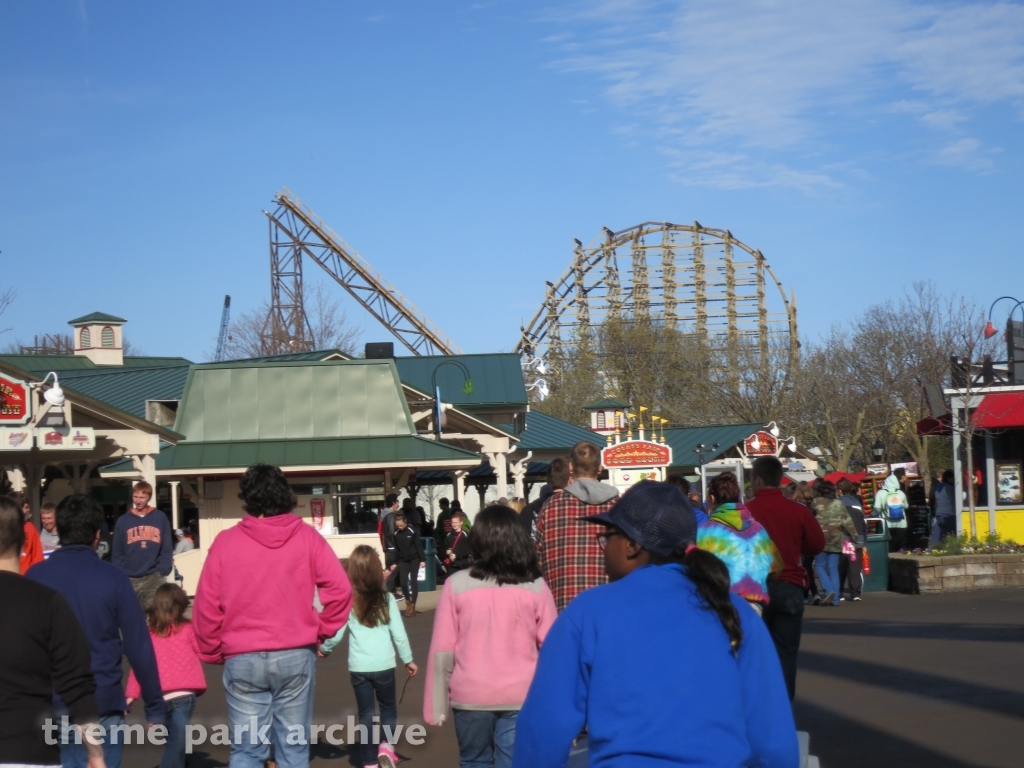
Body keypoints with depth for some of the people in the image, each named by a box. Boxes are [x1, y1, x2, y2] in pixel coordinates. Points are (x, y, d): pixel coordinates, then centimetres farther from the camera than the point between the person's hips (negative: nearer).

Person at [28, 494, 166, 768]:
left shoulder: (35, 576, -1)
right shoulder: (112, 578, -6)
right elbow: (138, 647, -6)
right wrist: (155, 707, 1)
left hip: (49, 706, 2)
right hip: (103, 705, -2)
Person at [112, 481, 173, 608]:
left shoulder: (160, 518, 6)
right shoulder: (123, 521, 8)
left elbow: (167, 549, 4)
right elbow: (117, 552, 7)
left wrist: (163, 571, -6)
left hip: (154, 578, -1)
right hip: (129, 579, 1)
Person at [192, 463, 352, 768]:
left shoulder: (226, 541, -2)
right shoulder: (307, 537, -1)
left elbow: (206, 605, -1)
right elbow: (340, 589, -6)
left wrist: (212, 652, 12)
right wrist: (323, 631, 9)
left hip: (243, 660, 0)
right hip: (295, 656, 0)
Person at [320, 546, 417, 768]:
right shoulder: (386, 598, -4)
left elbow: (336, 633, -5)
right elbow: (399, 633, -2)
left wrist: (324, 650, 15)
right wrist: (408, 659, 10)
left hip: (359, 667, 0)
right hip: (384, 665, 0)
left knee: (366, 713, 12)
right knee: (388, 707, 20)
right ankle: (387, 745, 0)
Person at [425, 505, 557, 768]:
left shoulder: (457, 584, -8)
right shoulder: (536, 587, -5)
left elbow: (442, 650, -6)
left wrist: (437, 704, 0)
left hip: (471, 696, 0)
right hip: (522, 697, 0)